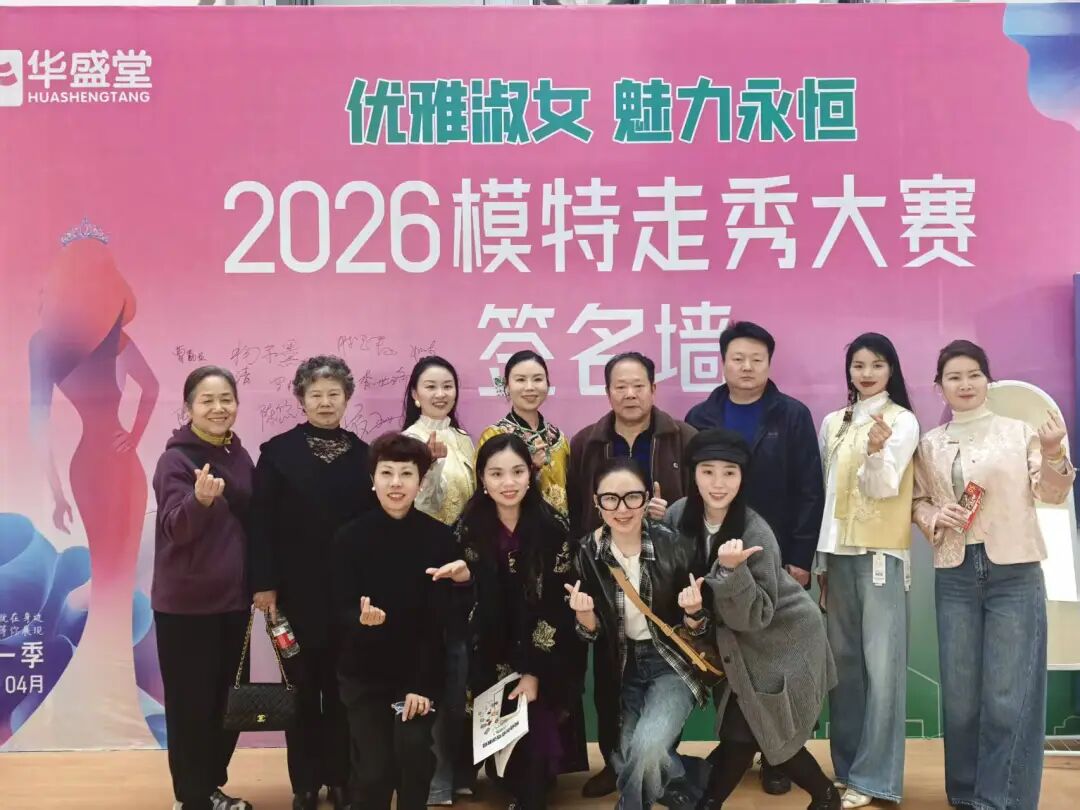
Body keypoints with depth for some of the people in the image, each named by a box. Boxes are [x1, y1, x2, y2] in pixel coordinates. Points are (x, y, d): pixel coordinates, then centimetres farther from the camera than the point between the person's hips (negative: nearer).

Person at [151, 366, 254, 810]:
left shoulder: (240, 457, 5)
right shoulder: (176, 459, -12)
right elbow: (176, 529, -24)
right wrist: (200, 498, -43)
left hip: (233, 599, 6)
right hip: (185, 604, -6)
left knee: (229, 701, 14)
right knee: (191, 703, 2)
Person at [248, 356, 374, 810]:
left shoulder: (362, 454, 6)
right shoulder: (278, 451, -1)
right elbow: (261, 523, -4)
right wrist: (263, 583, -10)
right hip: (297, 590, -2)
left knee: (342, 688, 8)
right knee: (302, 687, 7)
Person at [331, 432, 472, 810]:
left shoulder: (439, 536, -9)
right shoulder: (350, 537, -10)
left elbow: (437, 617, -9)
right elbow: (342, 610, -8)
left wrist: (420, 684, -13)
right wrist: (362, 618, -31)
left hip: (421, 672, 0)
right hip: (364, 672, 0)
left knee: (415, 760, -11)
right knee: (372, 770, -3)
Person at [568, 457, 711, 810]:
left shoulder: (676, 546, -15)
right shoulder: (587, 552, -8)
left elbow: (698, 630, -6)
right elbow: (592, 633, -1)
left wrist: (693, 613, -28)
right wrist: (585, 613, -22)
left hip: (673, 663, -3)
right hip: (623, 669, 3)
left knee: (647, 746, -24)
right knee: (628, 760, -5)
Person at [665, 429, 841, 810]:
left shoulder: (755, 534, -28)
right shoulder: (680, 516, -13)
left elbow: (755, 615, -27)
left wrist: (732, 569, -42)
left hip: (783, 640, -5)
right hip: (736, 643, 5)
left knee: (743, 734, -1)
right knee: (754, 732, 7)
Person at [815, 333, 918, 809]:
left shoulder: (903, 421, -3)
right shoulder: (833, 423, 11)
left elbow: (883, 487, -13)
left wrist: (877, 451, -34)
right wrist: (821, 559, 12)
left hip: (882, 554, -5)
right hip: (838, 553, 5)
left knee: (880, 663, -4)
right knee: (844, 661, 10)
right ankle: (846, 767, 21)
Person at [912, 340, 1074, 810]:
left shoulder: (1019, 431, 0)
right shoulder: (930, 444, 7)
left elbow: (1051, 495, -3)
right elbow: (917, 501, 13)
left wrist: (1053, 455, -21)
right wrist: (935, 517, -9)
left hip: (1014, 573, -2)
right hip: (955, 576, 3)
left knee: (1008, 694, 0)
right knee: (960, 691, 9)